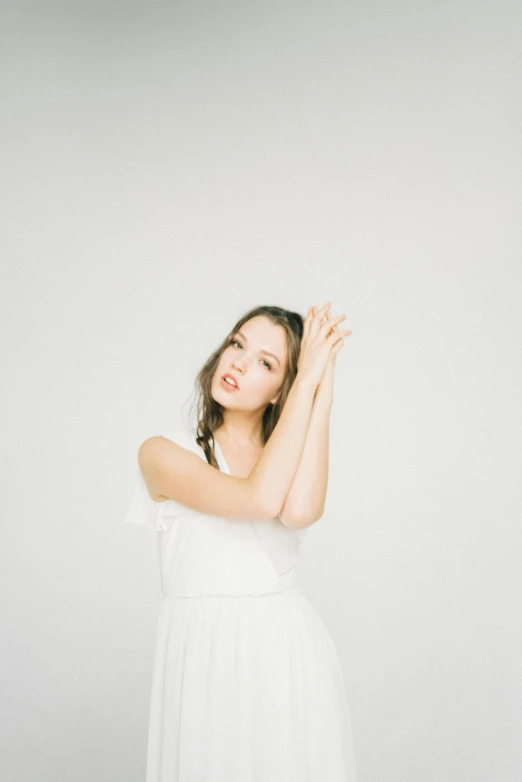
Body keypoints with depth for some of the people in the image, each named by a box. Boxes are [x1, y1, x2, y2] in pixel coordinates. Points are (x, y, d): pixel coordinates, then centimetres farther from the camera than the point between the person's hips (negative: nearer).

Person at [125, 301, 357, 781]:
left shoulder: (295, 452, 7)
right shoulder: (164, 452, -4)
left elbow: (300, 511, -18)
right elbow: (261, 499, -22)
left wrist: (321, 391, -16)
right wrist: (309, 380, -17)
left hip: (292, 656, 3)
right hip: (205, 658, -3)